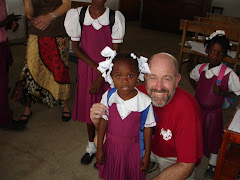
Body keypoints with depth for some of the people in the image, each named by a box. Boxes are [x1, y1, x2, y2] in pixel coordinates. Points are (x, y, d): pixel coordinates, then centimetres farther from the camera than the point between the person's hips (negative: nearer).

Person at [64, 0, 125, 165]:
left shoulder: (116, 18, -10)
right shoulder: (77, 15, -6)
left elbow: (115, 52, -10)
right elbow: (75, 47, -4)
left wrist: (100, 78, -15)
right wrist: (97, 67, -14)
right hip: (86, 70, 2)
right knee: (88, 107, 15)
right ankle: (91, 147, 38)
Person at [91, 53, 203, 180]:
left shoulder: (187, 109, -33)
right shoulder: (139, 93, -23)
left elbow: (186, 166, -27)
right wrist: (98, 121, -33)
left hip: (174, 157, -2)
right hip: (146, 145, 3)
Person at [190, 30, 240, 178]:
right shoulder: (200, 68, -8)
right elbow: (193, 77, 15)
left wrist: (222, 93, -25)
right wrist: (199, 89, 2)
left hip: (213, 112, -3)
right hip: (197, 109, 4)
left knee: (213, 137, 16)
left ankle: (212, 164, 41)